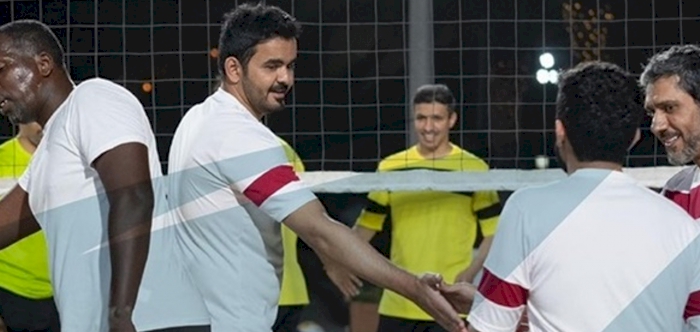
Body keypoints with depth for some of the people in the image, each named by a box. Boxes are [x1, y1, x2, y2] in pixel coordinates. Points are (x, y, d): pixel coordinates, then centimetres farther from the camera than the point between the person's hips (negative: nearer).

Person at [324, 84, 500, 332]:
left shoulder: (473, 169, -1)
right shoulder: (390, 168, 7)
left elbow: (495, 231, -1)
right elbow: (366, 225, 11)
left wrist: (471, 272, -17)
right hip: (398, 305, 3)